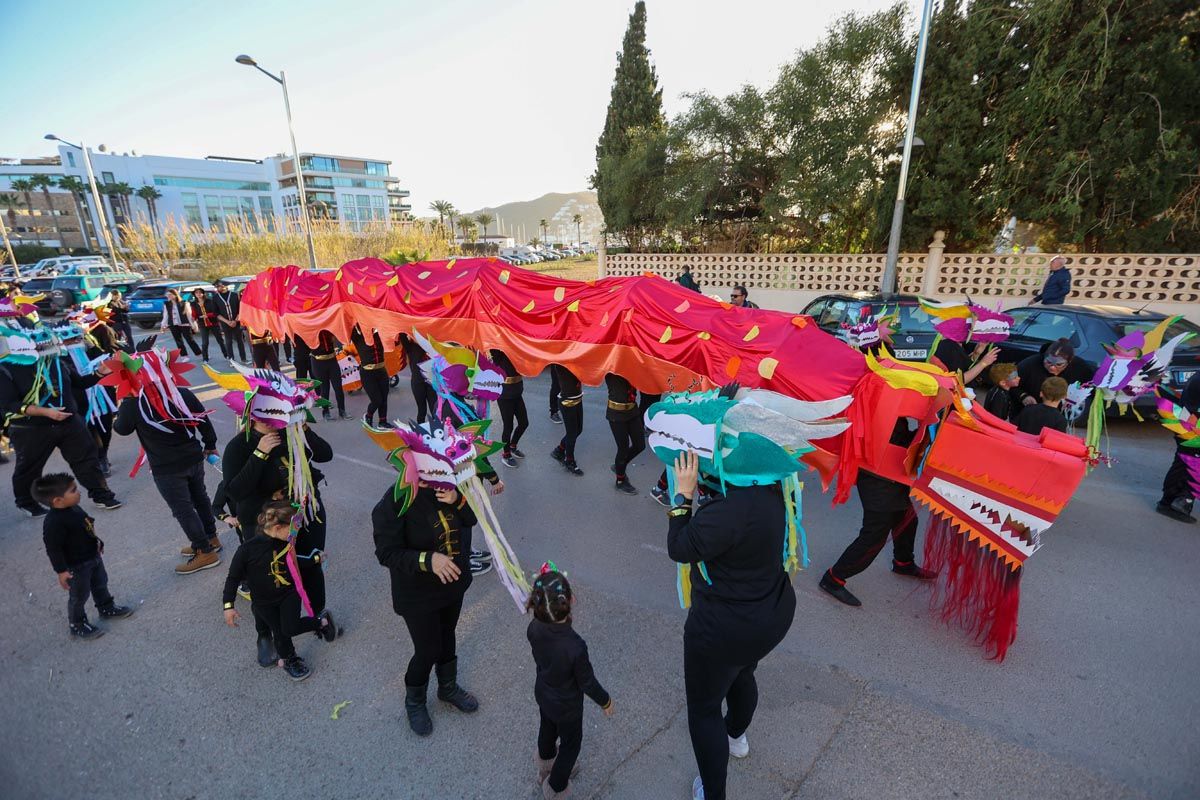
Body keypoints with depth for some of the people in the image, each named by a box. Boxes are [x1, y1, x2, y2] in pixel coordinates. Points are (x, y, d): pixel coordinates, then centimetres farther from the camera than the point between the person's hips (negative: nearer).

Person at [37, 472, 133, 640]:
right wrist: (61, 571, -22)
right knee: (79, 596, 10)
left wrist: (97, 543, 24)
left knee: (100, 584, 25)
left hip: (93, 556, 8)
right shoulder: (53, 522, -31)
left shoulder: (74, 508, -4)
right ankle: (77, 625, 29)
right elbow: (53, 549, -26)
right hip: (76, 566, -8)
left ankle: (107, 608, 44)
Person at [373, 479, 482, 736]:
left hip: (454, 581, 5)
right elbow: (387, 553, -24)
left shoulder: (445, 485, -14)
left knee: (447, 637, 25)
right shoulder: (393, 503, -27)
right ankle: (414, 701, 43)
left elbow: (471, 519, -7)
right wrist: (428, 560, -38)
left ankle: (448, 688, 53)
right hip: (418, 594, -4)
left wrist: (457, 500, -28)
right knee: (428, 650, 10)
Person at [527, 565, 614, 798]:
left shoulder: (533, 629, -28)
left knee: (547, 730, 33)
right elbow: (587, 682, -24)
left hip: (542, 694, 5)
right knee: (570, 743, 25)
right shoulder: (575, 647, -42)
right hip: (567, 705, -5)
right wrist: (605, 701, -7)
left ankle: (544, 770, 61)